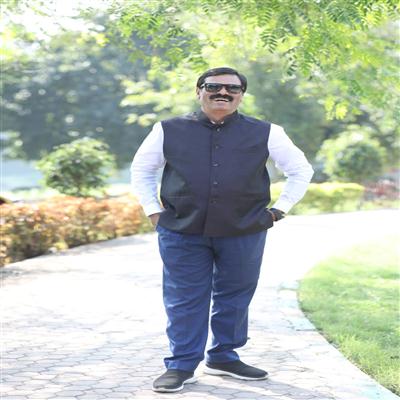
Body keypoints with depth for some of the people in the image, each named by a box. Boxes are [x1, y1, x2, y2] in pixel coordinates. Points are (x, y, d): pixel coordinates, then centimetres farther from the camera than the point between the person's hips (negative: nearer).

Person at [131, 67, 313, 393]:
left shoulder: (265, 134, 3)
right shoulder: (170, 131, 3)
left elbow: (301, 170, 13)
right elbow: (141, 169, 16)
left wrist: (279, 209, 6)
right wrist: (153, 210, 8)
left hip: (243, 232, 1)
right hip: (183, 232, -1)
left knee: (234, 298, 10)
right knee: (184, 299, 2)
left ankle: (224, 357, 27)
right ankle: (182, 365, 11)